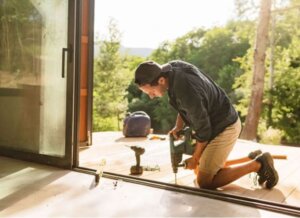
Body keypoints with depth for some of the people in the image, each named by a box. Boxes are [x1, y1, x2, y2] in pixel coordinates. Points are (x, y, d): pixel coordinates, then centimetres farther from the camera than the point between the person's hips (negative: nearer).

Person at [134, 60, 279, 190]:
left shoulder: (187, 92, -36)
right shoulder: (173, 67, -9)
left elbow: (203, 130, -22)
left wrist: (195, 159, -6)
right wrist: (178, 127, -3)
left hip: (224, 128, -9)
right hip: (214, 122, 9)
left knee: (205, 182, -6)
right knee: (199, 170, 18)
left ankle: (258, 164, 3)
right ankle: (253, 158, 23)